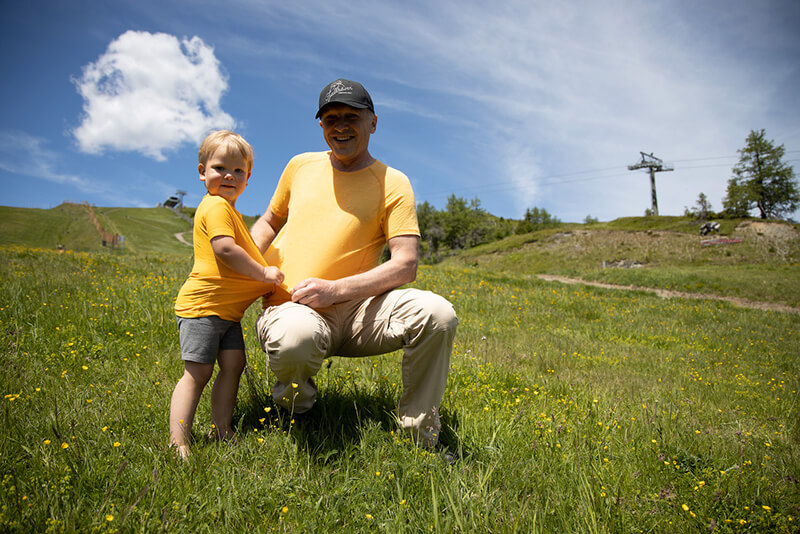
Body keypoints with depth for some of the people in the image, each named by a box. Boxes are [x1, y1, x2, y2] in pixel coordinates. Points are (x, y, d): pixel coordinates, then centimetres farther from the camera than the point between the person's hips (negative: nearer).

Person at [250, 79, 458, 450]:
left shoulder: (392, 183, 2)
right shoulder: (300, 166, 12)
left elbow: (405, 266, -7)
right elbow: (269, 222, 26)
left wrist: (335, 289, -20)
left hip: (353, 308, 0)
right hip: (289, 307, 1)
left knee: (437, 313, -27)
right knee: (297, 338, -39)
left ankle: (421, 436, -6)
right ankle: (295, 403, 0)